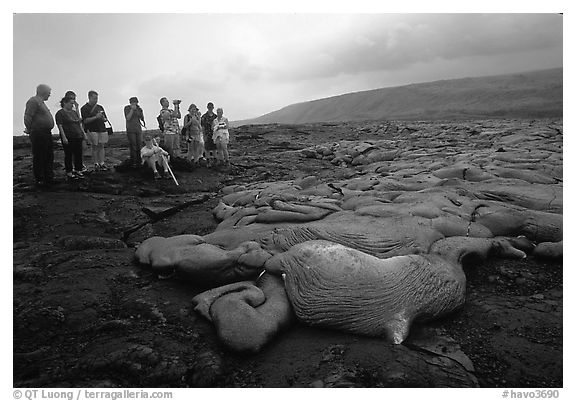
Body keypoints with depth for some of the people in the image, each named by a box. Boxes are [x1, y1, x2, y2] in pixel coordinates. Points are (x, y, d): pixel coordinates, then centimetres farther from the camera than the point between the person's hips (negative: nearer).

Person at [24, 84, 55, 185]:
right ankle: (39, 180, 2)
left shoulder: (41, 102, 20)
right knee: (39, 157, -4)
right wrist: (29, 129, -11)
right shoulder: (33, 101, -11)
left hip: (46, 133, 10)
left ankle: (49, 178, 23)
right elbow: (28, 117, -17)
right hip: (38, 133, -10)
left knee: (49, 156, 14)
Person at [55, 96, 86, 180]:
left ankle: (78, 170, 15)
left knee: (78, 154, 6)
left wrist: (83, 132, 12)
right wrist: (64, 137, -18)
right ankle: (69, 173, 7)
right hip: (68, 138, -7)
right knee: (68, 155, 1)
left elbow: (79, 123, 21)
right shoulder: (60, 113, -5)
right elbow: (60, 126, -11)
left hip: (78, 136, 7)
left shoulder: (74, 112, 16)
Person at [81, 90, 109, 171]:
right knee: (95, 147, -1)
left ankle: (102, 164, 6)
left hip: (102, 129, 4)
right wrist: (95, 117, -18)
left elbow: (105, 119, 18)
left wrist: (104, 119, -6)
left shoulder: (100, 107, 16)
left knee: (101, 147, 3)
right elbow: (85, 120, -9)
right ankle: (96, 164, 5)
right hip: (92, 130, -4)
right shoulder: (84, 108, 0)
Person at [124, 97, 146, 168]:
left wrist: (141, 110, -1)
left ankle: (139, 162, 7)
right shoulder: (127, 108, 0)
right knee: (133, 146, -9)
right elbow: (128, 118, -11)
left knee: (139, 146, 1)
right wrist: (132, 109, -15)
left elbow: (142, 118, 12)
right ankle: (133, 163, -6)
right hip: (130, 130, -4)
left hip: (138, 129, 4)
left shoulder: (138, 109, 12)